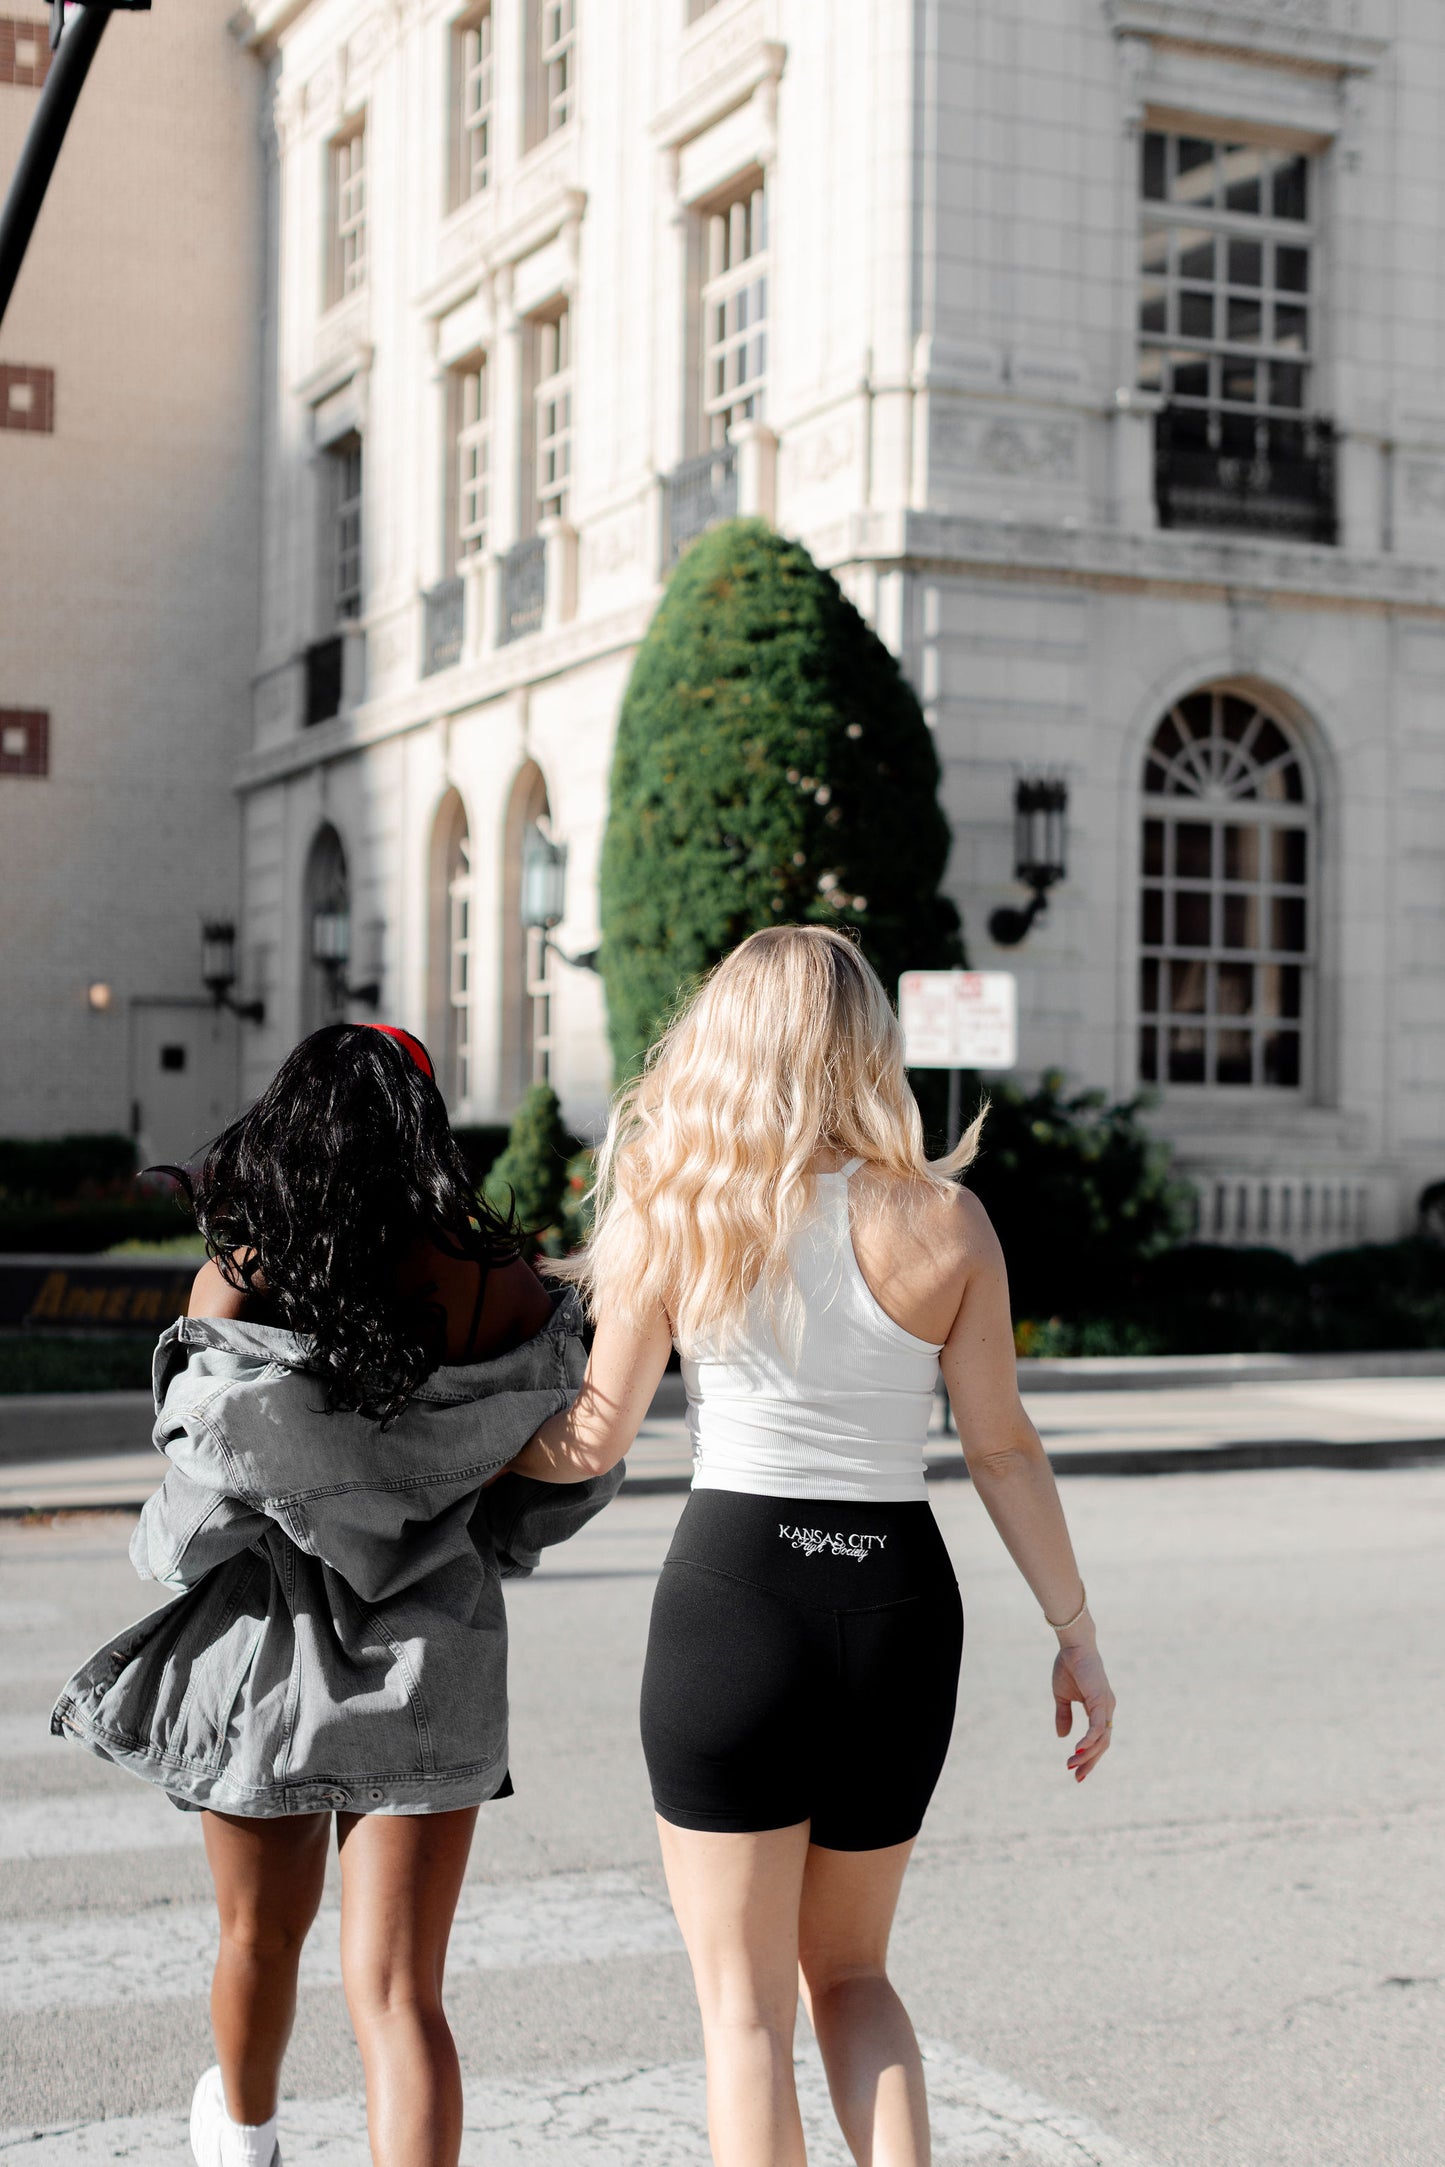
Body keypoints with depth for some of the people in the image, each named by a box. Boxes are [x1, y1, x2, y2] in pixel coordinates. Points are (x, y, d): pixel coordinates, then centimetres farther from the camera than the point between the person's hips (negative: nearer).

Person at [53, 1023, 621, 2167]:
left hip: (268, 1641, 1)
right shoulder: (504, 1284, -7)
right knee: (397, 1991, 2)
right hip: (430, 1657, 0)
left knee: (262, 1937, 24)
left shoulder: (243, 1275, -12)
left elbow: (216, 1473, -13)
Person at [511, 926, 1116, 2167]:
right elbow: (1003, 1449, 0)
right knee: (847, 1971, 23)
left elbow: (593, 1442, 1)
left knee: (745, 2003, 9)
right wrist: (1077, 1634, 10)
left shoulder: (668, 1213, -4)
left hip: (734, 1598, -2)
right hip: (902, 1605, 2)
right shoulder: (947, 1220, -2)